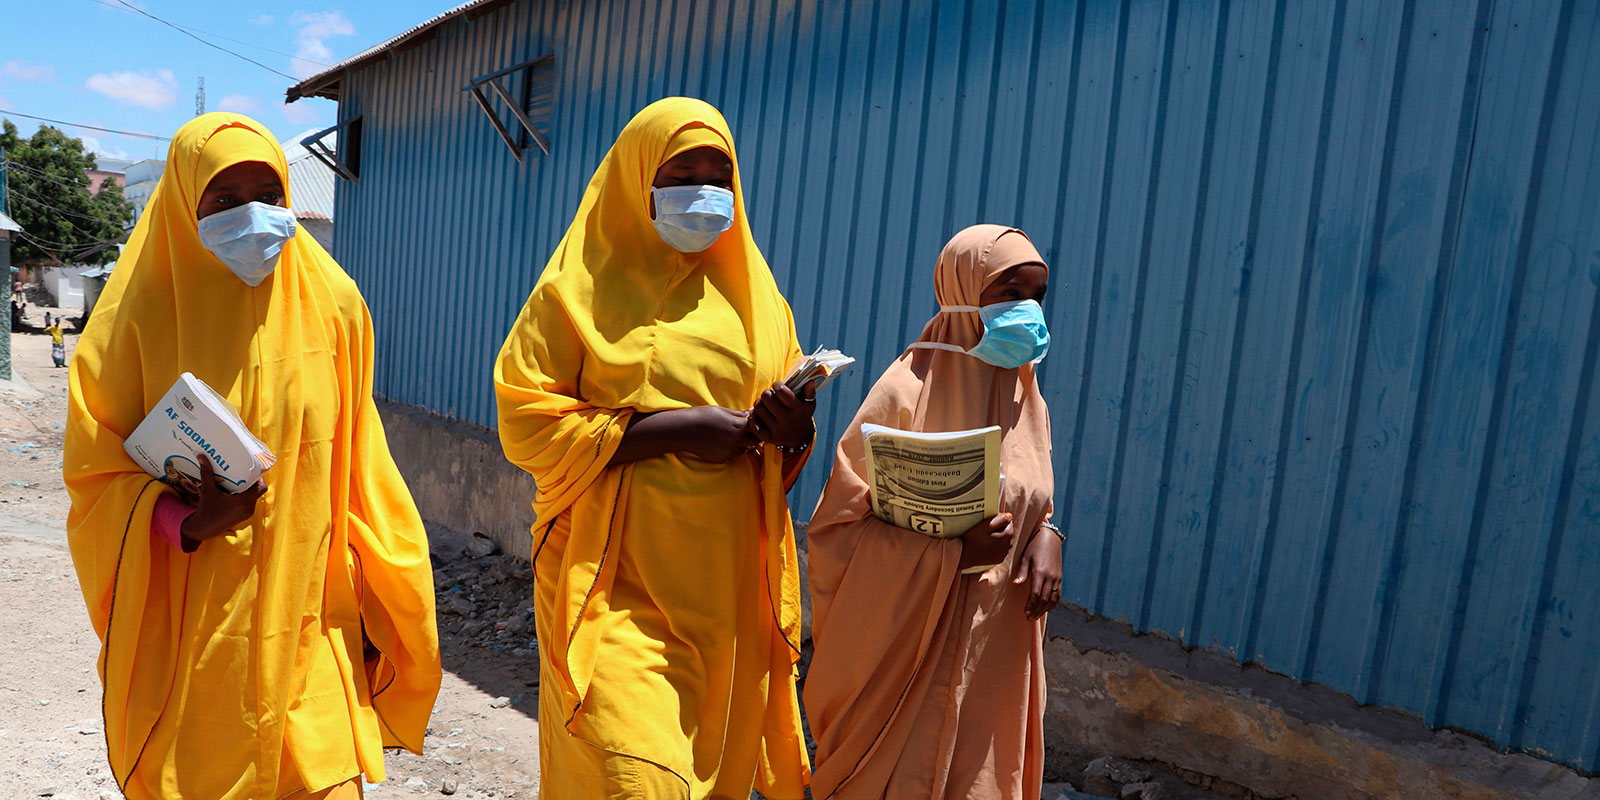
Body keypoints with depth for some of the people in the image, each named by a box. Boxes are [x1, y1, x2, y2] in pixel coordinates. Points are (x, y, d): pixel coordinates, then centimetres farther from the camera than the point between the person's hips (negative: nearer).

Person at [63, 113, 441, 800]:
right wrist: (187, 520, -21)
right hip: (186, 635, -1)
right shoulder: (140, 315, -4)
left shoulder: (331, 305, 1)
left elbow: (357, 471, 4)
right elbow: (98, 474, -1)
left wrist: (388, 605, 5)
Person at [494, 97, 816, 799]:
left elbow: (785, 445, 16)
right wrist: (672, 427, -18)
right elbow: (524, 422, -10)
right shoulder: (584, 285, -1)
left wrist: (792, 428, -9)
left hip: (727, 577, 4)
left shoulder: (751, 289, 12)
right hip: (617, 576, -4)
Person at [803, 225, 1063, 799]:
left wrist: (1047, 539, -5)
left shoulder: (1028, 404, 6)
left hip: (998, 651, 6)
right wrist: (953, 552, -23)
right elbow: (835, 527, -16)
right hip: (911, 649, -6)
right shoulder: (908, 393, -15)